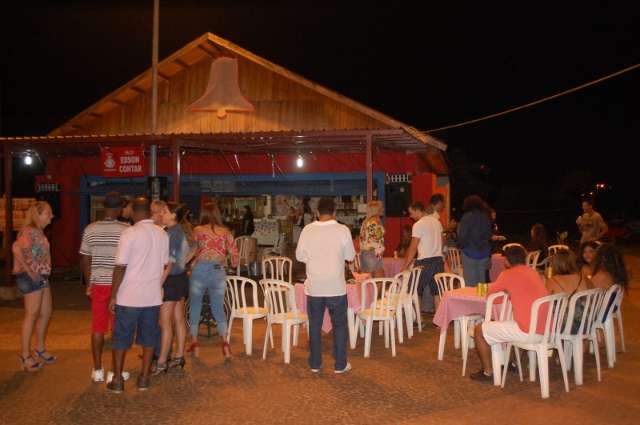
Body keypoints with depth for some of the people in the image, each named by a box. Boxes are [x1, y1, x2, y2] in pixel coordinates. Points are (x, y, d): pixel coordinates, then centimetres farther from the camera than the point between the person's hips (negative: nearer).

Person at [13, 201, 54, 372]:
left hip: (41, 277, 10)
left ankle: (40, 348, 30)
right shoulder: (30, 231, -16)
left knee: (46, 313, 16)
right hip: (32, 278, -10)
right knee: (31, 315, -2)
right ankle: (25, 356, 8)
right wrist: (28, 270, -25)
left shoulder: (39, 232, 14)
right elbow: (17, 248, -31)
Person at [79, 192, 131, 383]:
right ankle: (115, 371, 12)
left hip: (98, 284, 3)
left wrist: (89, 283, 17)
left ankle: (97, 370, 18)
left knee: (97, 328, 11)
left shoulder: (90, 229, 1)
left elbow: (85, 260, 6)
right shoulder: (127, 230, -9)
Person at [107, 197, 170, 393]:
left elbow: (120, 267, -14)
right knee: (149, 336, 13)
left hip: (129, 296, -4)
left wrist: (113, 296, -8)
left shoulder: (130, 233, -13)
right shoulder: (162, 234, 3)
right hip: (153, 296, 4)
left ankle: (117, 380, 13)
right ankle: (144, 378, 18)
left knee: (121, 338, 8)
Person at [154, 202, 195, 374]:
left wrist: (160, 284, -20)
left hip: (172, 280, -9)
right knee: (179, 319, 14)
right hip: (181, 277, 9)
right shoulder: (182, 230, 8)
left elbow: (169, 262, -21)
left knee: (164, 323, -3)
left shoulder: (172, 233, -18)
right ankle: (179, 356, 23)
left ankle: (162, 362, 2)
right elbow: (193, 250, 20)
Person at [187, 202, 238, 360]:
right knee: (218, 309, 12)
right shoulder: (225, 232, 7)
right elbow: (234, 254, 5)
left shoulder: (198, 230, 3)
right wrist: (232, 264, 25)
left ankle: (194, 343, 20)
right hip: (219, 272, 2)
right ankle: (225, 342, -2)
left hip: (200, 271, -1)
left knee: (195, 306, 15)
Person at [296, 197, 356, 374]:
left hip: (314, 287, 2)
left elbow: (300, 256, 3)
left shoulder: (307, 230, -5)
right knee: (339, 325, 12)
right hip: (336, 287, -1)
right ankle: (340, 364, 16)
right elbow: (350, 256, 0)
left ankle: (315, 364, 21)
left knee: (315, 325, 13)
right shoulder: (342, 230, -9)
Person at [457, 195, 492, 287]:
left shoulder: (467, 217, -10)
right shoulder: (486, 218, 7)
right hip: (484, 253, 5)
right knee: (481, 281, 11)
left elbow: (462, 236, -13)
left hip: (470, 252, -5)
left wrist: (460, 246, 5)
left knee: (470, 283, -2)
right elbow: (489, 235, 13)